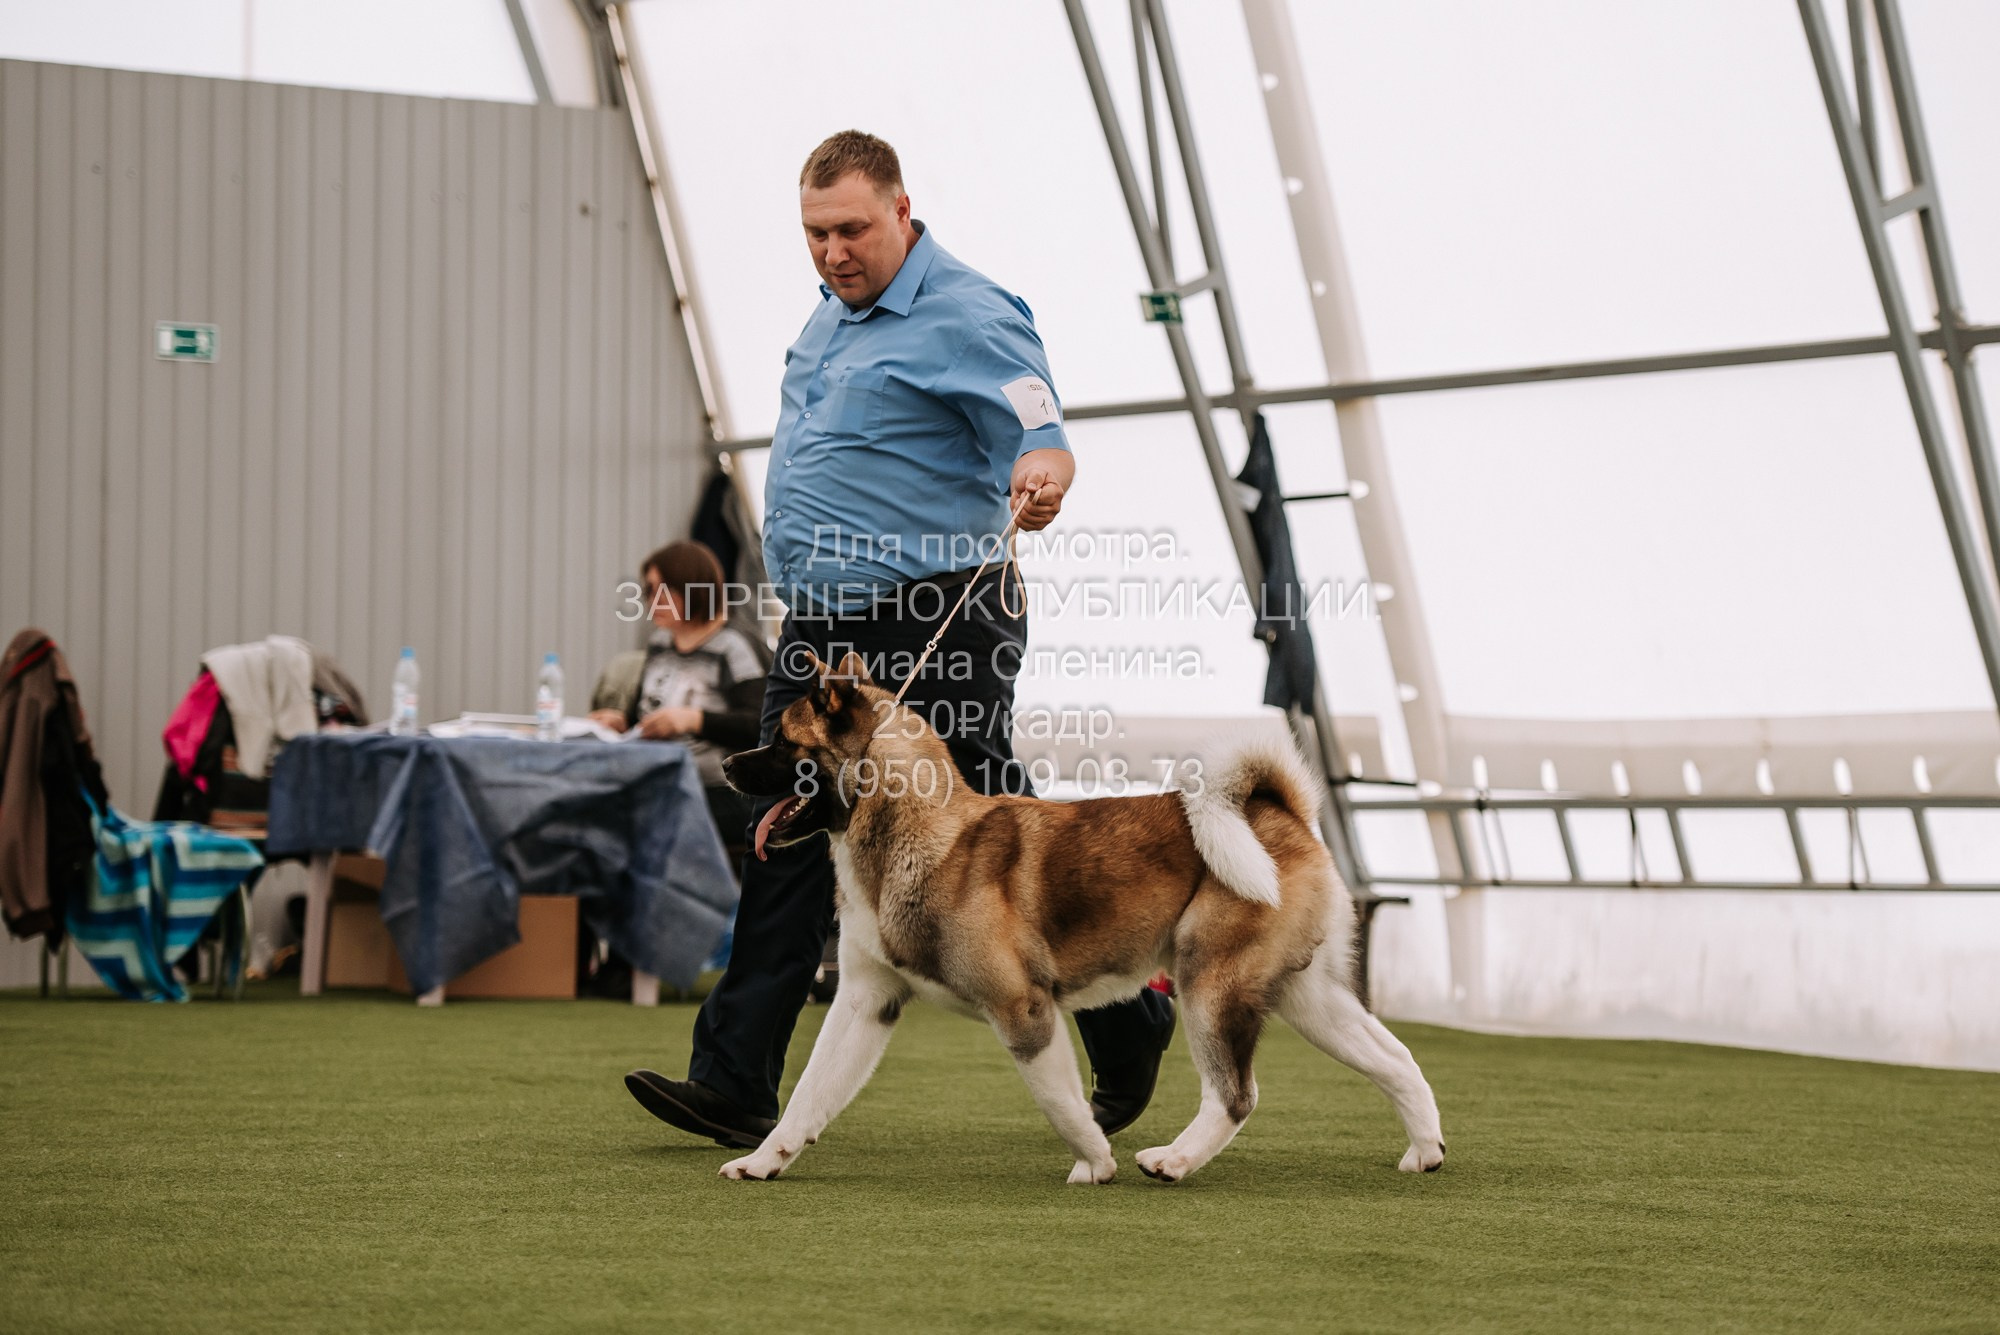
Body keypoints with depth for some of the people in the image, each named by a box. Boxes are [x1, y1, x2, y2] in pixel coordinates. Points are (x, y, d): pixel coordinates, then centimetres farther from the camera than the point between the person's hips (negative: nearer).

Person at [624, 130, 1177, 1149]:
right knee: (786, 844, 1)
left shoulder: (965, 317, -13)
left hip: (937, 629, -8)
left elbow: (1040, 434, -23)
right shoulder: (836, 311, 14)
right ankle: (735, 1087, -1)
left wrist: (1041, 473, -46)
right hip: (821, 631, 8)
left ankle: (1129, 1021, 21)